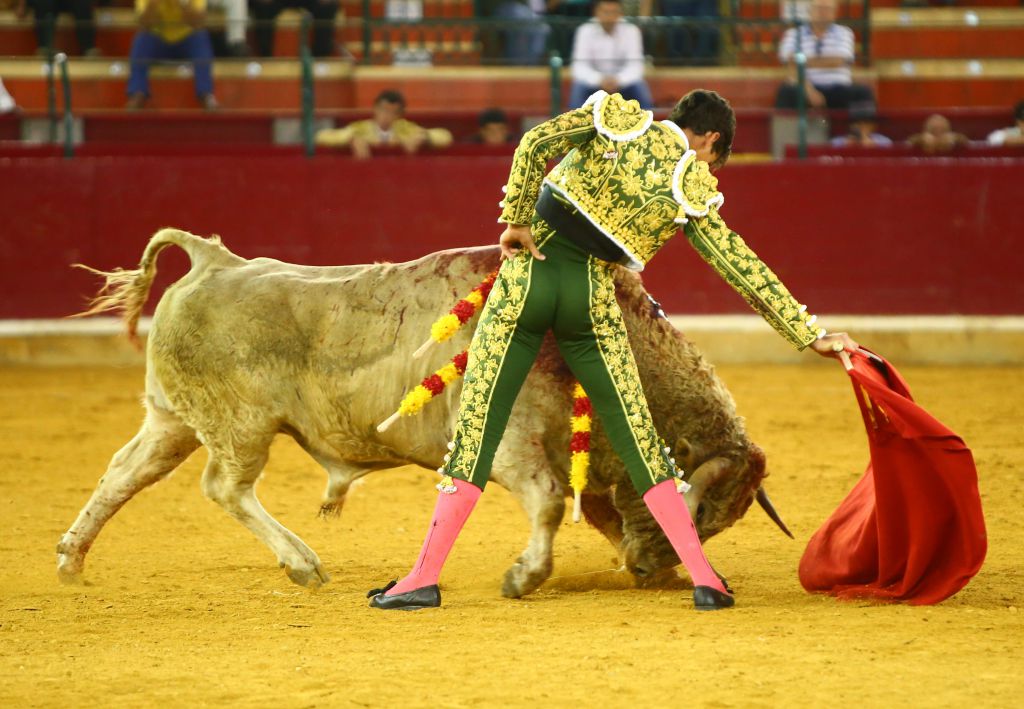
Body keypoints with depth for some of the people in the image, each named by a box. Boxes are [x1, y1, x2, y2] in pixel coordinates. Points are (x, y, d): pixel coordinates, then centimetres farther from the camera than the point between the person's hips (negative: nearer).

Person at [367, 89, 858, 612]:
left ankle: (425, 578, 0)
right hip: (590, 299, 0)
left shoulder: (618, 118, 5)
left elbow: (536, 143, -10)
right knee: (637, 438, 7)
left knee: (477, 428, 2)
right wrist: (810, 336, 10)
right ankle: (704, 577, 4)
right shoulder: (692, 191, 4)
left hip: (528, 273, 0)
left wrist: (517, 219, -4)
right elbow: (745, 272, 5)